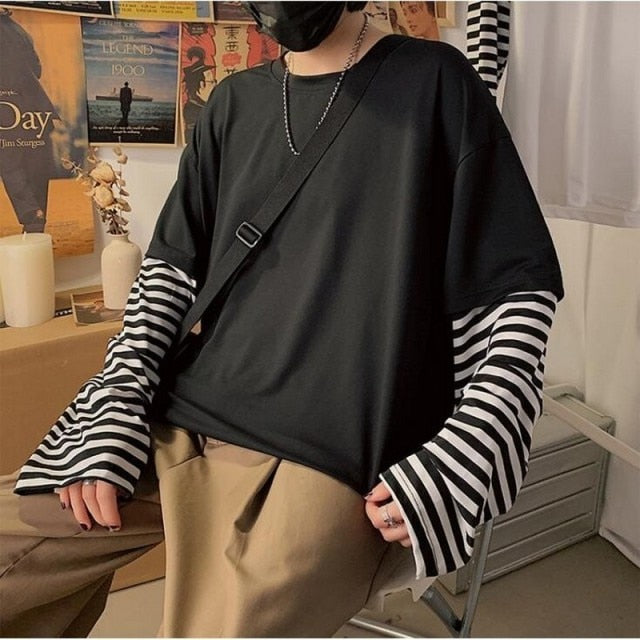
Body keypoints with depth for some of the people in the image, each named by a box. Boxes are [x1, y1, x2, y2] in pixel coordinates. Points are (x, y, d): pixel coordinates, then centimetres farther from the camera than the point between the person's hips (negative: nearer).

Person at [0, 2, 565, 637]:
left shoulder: (436, 84, 1)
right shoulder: (234, 101, 14)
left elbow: (522, 292, -2)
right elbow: (168, 268, 13)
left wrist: (451, 469, -13)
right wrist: (110, 425, 1)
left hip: (330, 465, -4)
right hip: (174, 432, 6)